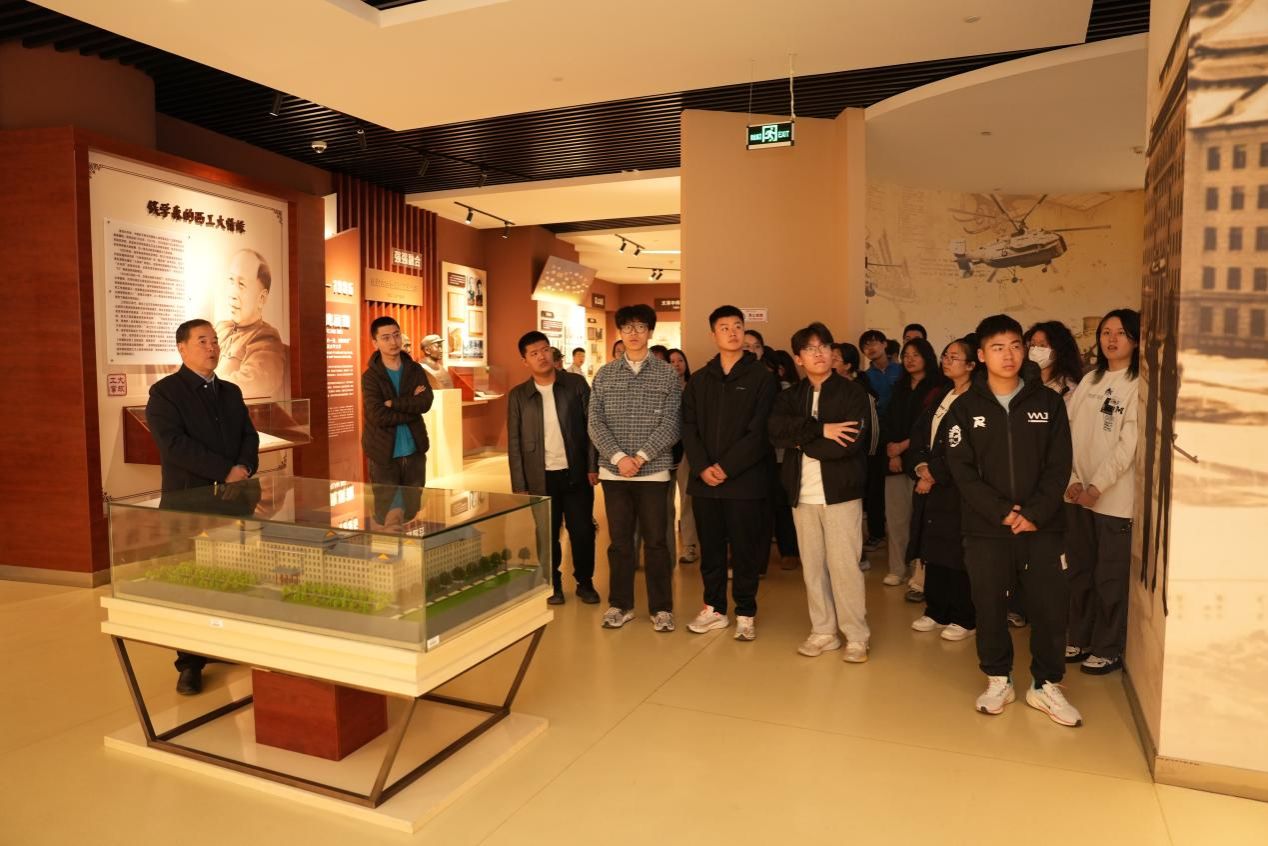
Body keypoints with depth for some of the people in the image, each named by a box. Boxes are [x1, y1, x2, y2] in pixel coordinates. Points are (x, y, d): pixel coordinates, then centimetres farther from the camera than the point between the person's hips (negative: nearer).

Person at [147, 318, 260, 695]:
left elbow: (249, 436, 10)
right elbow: (174, 444, -16)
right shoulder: (164, 392, -4)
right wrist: (226, 471, -18)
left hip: (235, 500, 5)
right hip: (188, 502, -5)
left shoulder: (231, 391, 15)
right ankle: (190, 664, 10)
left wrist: (245, 468, -11)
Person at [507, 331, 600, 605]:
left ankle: (585, 582, 25)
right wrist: (519, 486, -2)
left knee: (583, 531, 6)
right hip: (541, 477, 1)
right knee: (547, 534, 8)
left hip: (576, 473, 0)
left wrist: (593, 466, -6)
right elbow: (514, 443, 3)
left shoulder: (576, 384, 1)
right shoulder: (518, 395, 3)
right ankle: (552, 584, 27)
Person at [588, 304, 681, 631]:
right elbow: (596, 423, 0)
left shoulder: (667, 374, 1)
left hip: (654, 470, -2)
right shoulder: (604, 375, 6)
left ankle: (661, 607, 16)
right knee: (619, 540, 10)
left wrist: (640, 457, -14)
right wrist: (618, 457, -13)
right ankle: (620, 604, 22)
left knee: (655, 540, 4)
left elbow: (671, 424, -6)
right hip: (613, 470, 2)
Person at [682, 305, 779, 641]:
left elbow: (759, 431, -8)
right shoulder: (699, 380, 12)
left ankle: (745, 613, 17)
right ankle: (714, 608, 25)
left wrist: (727, 467, -14)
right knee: (710, 548, 11)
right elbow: (688, 427, 5)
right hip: (704, 480, 4)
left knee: (745, 550, 4)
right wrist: (702, 467, -9)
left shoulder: (761, 377, -1)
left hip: (744, 479, -3)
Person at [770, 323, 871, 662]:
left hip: (841, 491, -4)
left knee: (844, 565, -2)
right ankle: (823, 631, 22)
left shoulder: (852, 393, -3)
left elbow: (850, 442, -16)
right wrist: (820, 430, -20)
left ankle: (856, 637, 11)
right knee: (812, 565, 10)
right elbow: (776, 431, -9)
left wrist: (801, 440, -8)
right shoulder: (790, 396, 10)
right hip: (803, 493, 4)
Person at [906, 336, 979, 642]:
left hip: (955, 489, -8)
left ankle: (964, 619, 12)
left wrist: (934, 474, -11)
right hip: (929, 483, 8)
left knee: (956, 552, -1)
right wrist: (921, 466, -4)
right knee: (933, 550, 12)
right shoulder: (939, 396, 15)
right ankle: (936, 611, 24)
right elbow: (918, 434, 12)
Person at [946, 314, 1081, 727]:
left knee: (1051, 607, 4)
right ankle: (998, 680, 26)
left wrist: (1035, 513, -12)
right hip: (986, 528, 0)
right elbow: (962, 470, -5)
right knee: (989, 608, 8)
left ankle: (1046, 685, 23)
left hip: (1042, 526, 1)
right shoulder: (965, 407, 1)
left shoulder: (1048, 403, 3)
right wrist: (1001, 512, -14)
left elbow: (1059, 467, -1)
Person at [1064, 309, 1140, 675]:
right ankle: (1080, 638, 29)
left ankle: (1108, 649, 18)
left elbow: (1128, 444, -14)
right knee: (1079, 572, 14)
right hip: (1079, 494, 6)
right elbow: (1070, 434, 5)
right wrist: (1072, 480, -6)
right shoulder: (1089, 381, 11)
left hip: (1115, 498, -6)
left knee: (1110, 577, 5)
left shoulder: (1139, 386, -8)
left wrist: (1096, 486, -17)